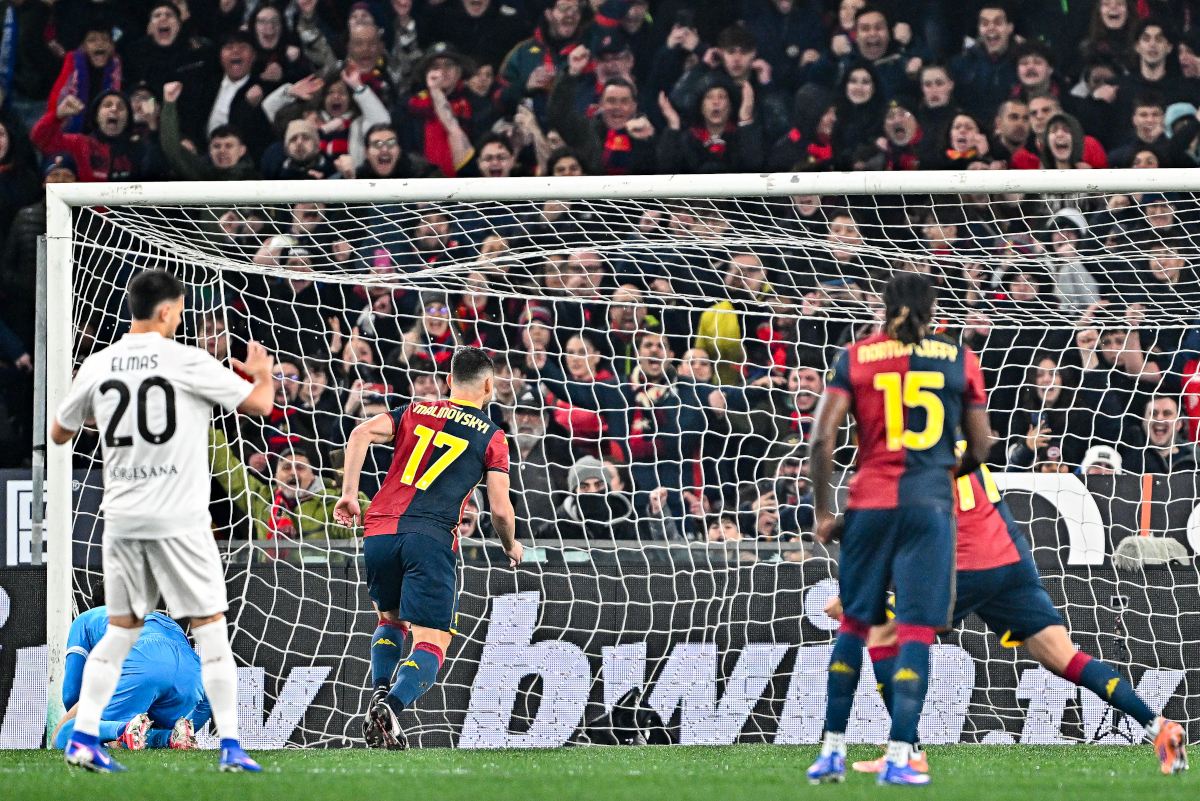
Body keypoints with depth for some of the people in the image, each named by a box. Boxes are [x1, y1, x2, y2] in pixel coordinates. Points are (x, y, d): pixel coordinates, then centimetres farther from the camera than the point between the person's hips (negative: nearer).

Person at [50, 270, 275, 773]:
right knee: (210, 627, 2)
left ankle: (83, 737, 6)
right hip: (178, 518, -4)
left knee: (121, 630, 13)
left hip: (121, 518, 4)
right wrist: (262, 373, 20)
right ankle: (230, 746, -1)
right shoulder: (187, 362, -9)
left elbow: (58, 434, 16)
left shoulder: (98, 366, 4)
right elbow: (259, 404, -2)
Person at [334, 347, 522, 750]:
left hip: (380, 531, 4)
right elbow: (500, 509, 4)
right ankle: (392, 706, -31)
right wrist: (511, 547, 24)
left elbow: (361, 434, 2)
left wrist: (349, 494, 4)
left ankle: (379, 690, 4)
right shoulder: (491, 436, 10)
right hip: (431, 538, -4)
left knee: (390, 620, 28)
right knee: (431, 643, -5)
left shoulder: (414, 412, 18)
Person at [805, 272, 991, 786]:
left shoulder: (856, 358, 4)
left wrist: (822, 511, 3)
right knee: (916, 629, -1)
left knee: (853, 623, 14)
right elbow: (980, 448, 7)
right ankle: (897, 757, -9)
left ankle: (833, 749, 14)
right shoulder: (959, 360, 5)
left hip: (870, 502, 1)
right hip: (930, 504, -1)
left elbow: (822, 437, -4)